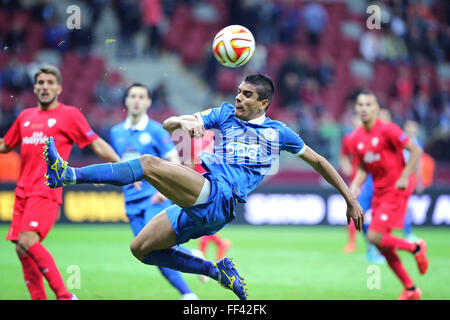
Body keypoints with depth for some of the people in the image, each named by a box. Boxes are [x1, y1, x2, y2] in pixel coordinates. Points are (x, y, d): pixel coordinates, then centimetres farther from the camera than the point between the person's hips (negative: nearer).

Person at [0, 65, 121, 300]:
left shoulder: (69, 115, 3)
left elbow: (96, 144, 2)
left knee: (27, 242, -23)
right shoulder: (26, 116, 18)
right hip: (23, 192, 6)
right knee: (22, 252, 0)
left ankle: (64, 296, -17)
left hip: (46, 192, -6)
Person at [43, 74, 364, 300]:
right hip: (199, 205, 6)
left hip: (220, 198, -6)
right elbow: (167, 125, 17)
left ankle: (69, 175, -33)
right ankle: (217, 271, 10)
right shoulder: (225, 113, 21)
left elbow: (318, 161, 24)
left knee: (150, 164, -24)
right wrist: (183, 122, -9)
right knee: (141, 248, 4)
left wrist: (350, 198, 20)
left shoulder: (278, 132, 13)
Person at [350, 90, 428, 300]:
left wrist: (404, 176, -20)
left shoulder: (387, 130, -14)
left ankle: (416, 248, 7)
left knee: (375, 237, -18)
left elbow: (416, 150, -13)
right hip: (379, 193, 7)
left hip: (396, 191, -7)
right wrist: (356, 185, -3)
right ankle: (410, 289, 19)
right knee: (384, 248, 6)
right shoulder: (357, 137, 6)